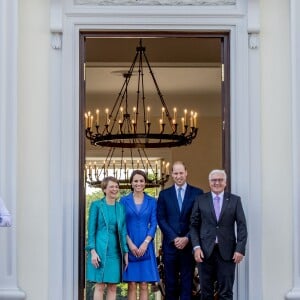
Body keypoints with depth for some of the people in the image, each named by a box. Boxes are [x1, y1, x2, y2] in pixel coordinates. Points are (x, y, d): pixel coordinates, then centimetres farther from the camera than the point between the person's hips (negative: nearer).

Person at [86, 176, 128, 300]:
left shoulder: (121, 207, 11)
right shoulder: (96, 205, 1)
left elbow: (123, 231, 12)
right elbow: (91, 230, -2)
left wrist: (126, 253, 7)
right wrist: (93, 251, -11)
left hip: (116, 251, 4)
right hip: (100, 250, -4)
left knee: (113, 287, 4)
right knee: (100, 286, -5)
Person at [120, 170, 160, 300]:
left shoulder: (152, 201, 7)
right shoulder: (124, 200, 5)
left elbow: (153, 224, 2)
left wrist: (145, 243, -10)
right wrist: (130, 244, -10)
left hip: (146, 246, 1)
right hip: (129, 246, -1)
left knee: (144, 285, 1)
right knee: (132, 285, 0)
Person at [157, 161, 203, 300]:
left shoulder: (197, 193, 5)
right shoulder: (164, 194, 9)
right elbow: (161, 219, 2)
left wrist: (187, 238, -9)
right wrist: (174, 238, -8)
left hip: (189, 244, -1)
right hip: (170, 245, 1)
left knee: (187, 282, 2)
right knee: (170, 282, 4)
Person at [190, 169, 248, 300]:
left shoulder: (235, 200, 6)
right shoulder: (200, 200, 7)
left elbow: (241, 226, 2)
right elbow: (194, 225, 6)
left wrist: (240, 249, -7)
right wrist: (196, 247, -5)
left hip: (227, 252, -1)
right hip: (205, 251, 1)